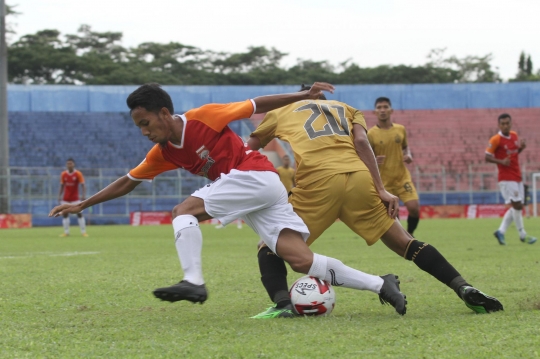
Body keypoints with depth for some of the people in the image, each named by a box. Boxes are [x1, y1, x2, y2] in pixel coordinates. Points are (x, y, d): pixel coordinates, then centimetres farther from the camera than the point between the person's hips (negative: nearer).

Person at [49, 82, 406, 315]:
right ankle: (380, 284, -2)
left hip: (256, 175, -7)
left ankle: (193, 282, -23)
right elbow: (128, 182, 21)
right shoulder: (163, 153, 12)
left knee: (184, 211, -14)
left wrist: (304, 95, -4)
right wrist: (81, 205, 20)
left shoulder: (204, 117, -9)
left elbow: (256, 106, -2)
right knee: (302, 260, -6)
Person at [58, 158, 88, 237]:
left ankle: (83, 232, -2)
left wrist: (83, 195, -22)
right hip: (65, 198, 3)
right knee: (65, 214, 0)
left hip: (75, 198, -3)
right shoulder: (63, 174, 2)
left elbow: (83, 185, -10)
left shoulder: (78, 174, -7)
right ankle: (66, 232, 7)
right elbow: (62, 186, 9)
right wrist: (59, 196, 1)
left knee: (79, 214, -6)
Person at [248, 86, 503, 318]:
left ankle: (281, 303, -13)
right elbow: (361, 140, 12)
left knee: (270, 245, 12)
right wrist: (381, 190, 4)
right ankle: (464, 289, 3)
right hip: (359, 178, 3)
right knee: (404, 243, 13)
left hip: (317, 181, -3)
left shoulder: (281, 112, 28)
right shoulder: (347, 110, 31)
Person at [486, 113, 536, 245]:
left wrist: (521, 147, 1)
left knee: (517, 207, 5)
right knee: (517, 205, -11)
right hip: (506, 178, -7)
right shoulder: (495, 140, -11)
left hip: (517, 177, 7)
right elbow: (487, 157, -9)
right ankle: (522, 235, -1)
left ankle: (501, 231, 11)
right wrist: (501, 161, -25)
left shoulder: (514, 135, 9)